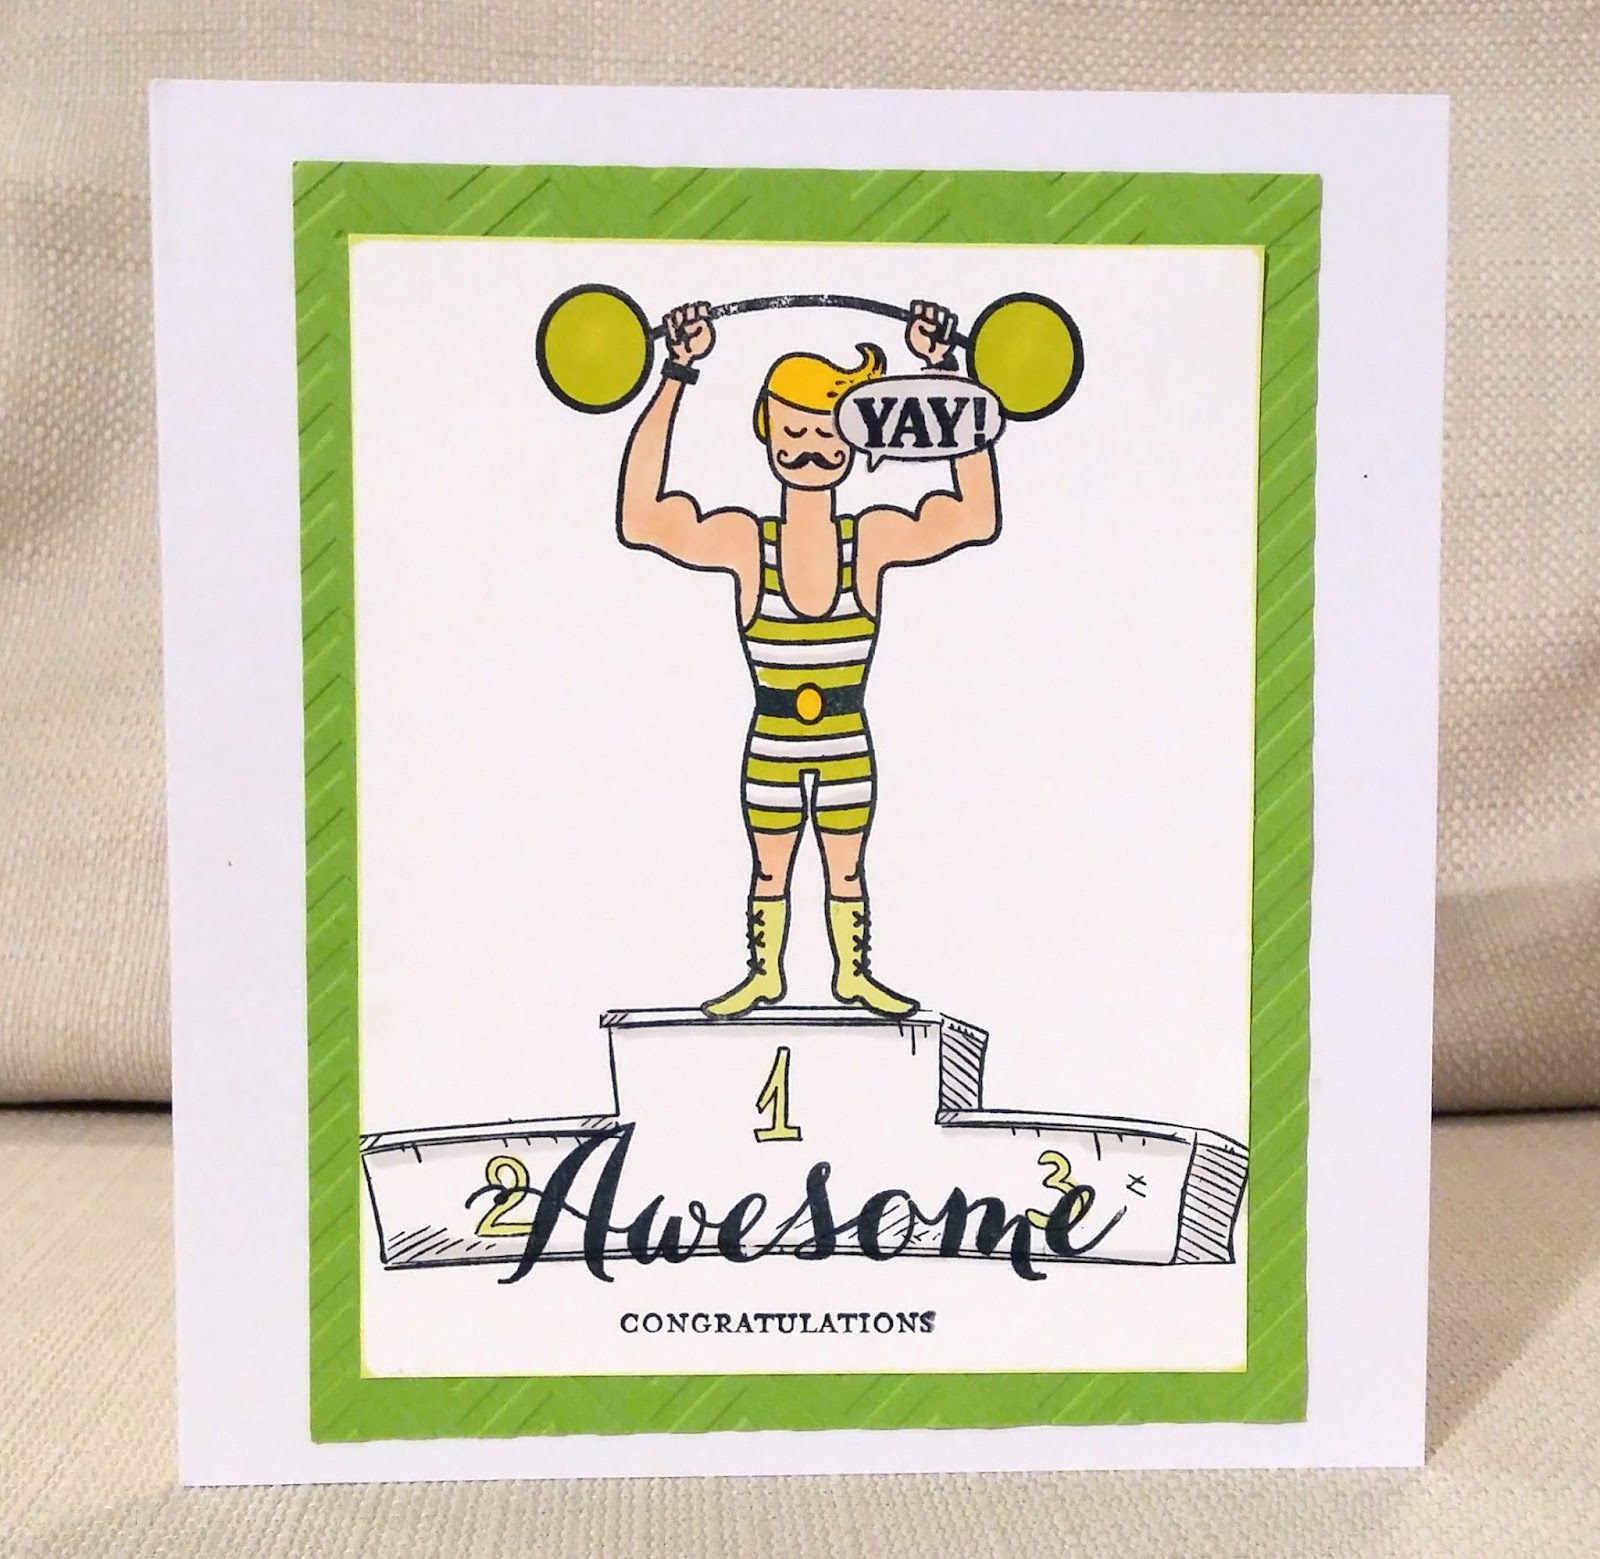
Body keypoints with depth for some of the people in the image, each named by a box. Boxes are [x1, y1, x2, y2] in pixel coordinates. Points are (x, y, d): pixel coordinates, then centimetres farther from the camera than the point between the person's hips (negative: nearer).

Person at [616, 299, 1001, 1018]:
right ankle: (763, 975, 32)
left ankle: (853, 974, 32)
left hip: (849, 748, 1)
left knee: (846, 871, 15)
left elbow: (977, 518, -13)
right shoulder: (745, 543, -13)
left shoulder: (873, 540, -9)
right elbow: (640, 519, -23)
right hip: (770, 749, 0)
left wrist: (946, 373, -14)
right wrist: (676, 379, -24)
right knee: (769, 871, 14)